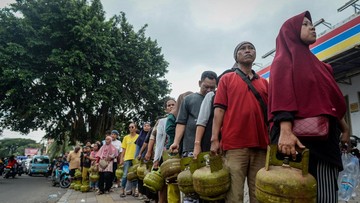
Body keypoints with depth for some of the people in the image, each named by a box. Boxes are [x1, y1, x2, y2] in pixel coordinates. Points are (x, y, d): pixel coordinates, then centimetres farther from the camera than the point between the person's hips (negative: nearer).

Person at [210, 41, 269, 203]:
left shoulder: (264, 82, 19)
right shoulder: (227, 79, 11)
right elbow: (219, 109, 2)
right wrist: (215, 139, -7)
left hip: (261, 145, 3)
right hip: (234, 144, -3)